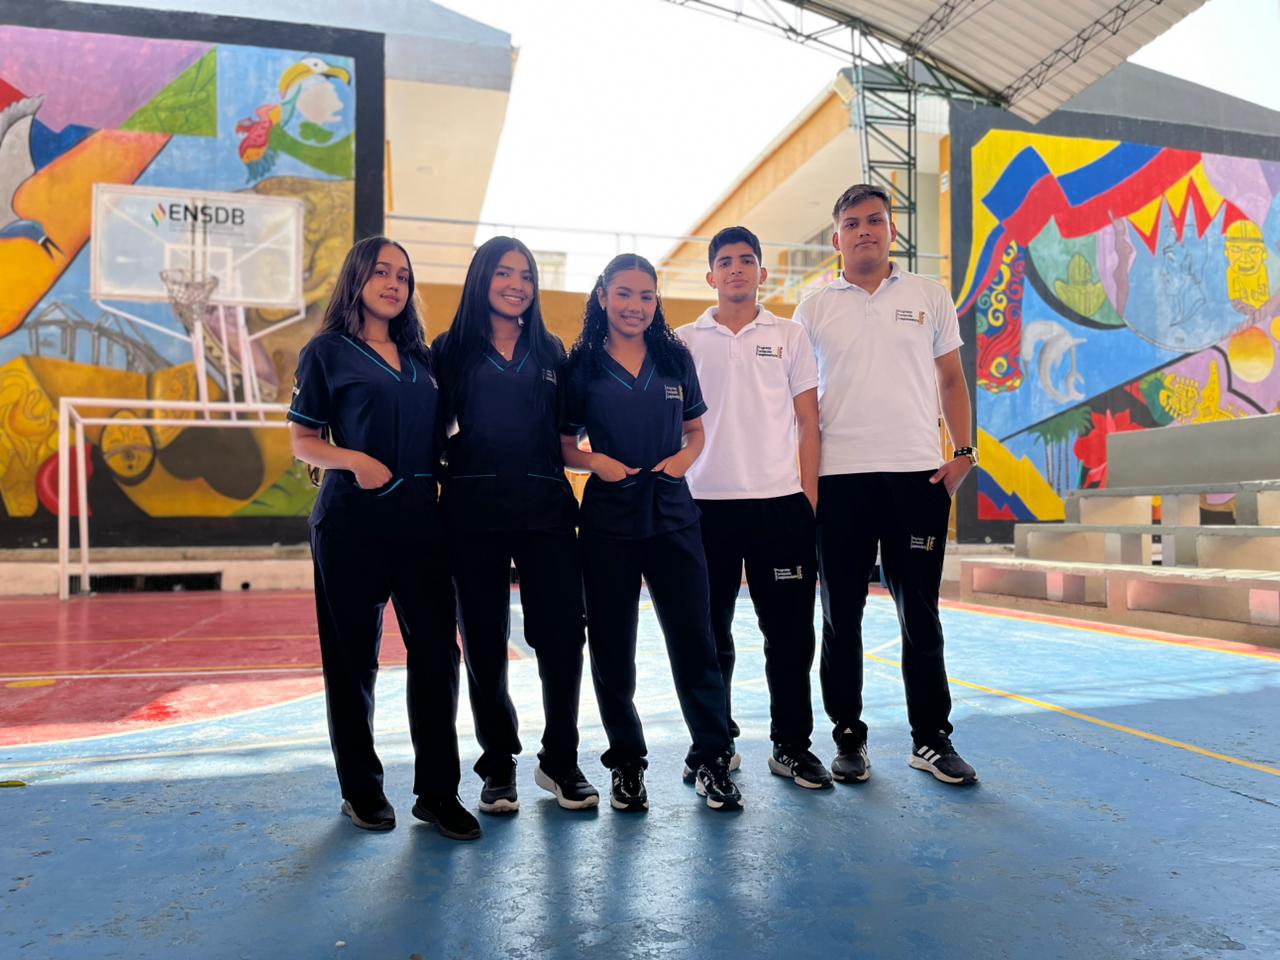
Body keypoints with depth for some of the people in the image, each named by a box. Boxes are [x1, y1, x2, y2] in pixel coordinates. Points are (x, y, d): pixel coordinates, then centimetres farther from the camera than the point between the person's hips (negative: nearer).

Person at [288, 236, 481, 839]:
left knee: (436, 650, 0)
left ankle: (437, 792, 12)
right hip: (352, 520, -4)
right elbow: (304, 443, 1)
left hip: (420, 516, 4)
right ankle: (361, 789, 22)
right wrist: (352, 459, -17)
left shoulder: (421, 356, 16)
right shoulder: (327, 352, 4)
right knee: (353, 656, 5)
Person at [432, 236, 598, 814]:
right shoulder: (452, 349, 7)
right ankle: (498, 766, 22)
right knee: (484, 643, 6)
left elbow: (567, 430, 16)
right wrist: (447, 467, -10)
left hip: (545, 510, 2)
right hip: (474, 511, -1)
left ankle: (560, 761, 18)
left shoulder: (551, 352, 14)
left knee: (563, 635, -1)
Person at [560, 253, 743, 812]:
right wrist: (595, 461, -13)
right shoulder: (582, 365, 3)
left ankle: (711, 760, 13)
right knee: (611, 644, 6)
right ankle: (626, 763, 22)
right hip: (608, 517, -1)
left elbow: (696, 430, 16)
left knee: (694, 636, -1)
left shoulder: (675, 358, 8)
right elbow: (563, 446, 7)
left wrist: (684, 457, -4)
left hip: (672, 513, 1)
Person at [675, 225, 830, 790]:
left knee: (789, 632, 4)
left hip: (781, 501, 0)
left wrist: (810, 494, 0)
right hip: (706, 503, 0)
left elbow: (807, 421, 7)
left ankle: (791, 745, 18)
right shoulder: (685, 340, 8)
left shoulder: (790, 336, 9)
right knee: (709, 633, 8)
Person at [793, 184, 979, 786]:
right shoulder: (814, 309, 8)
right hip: (840, 478, 0)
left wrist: (964, 451, 1)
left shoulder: (930, 297, 10)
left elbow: (951, 380, 12)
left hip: (918, 474, 0)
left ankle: (931, 739, 18)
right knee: (841, 616, 5)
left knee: (920, 613, 6)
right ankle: (849, 738, 18)